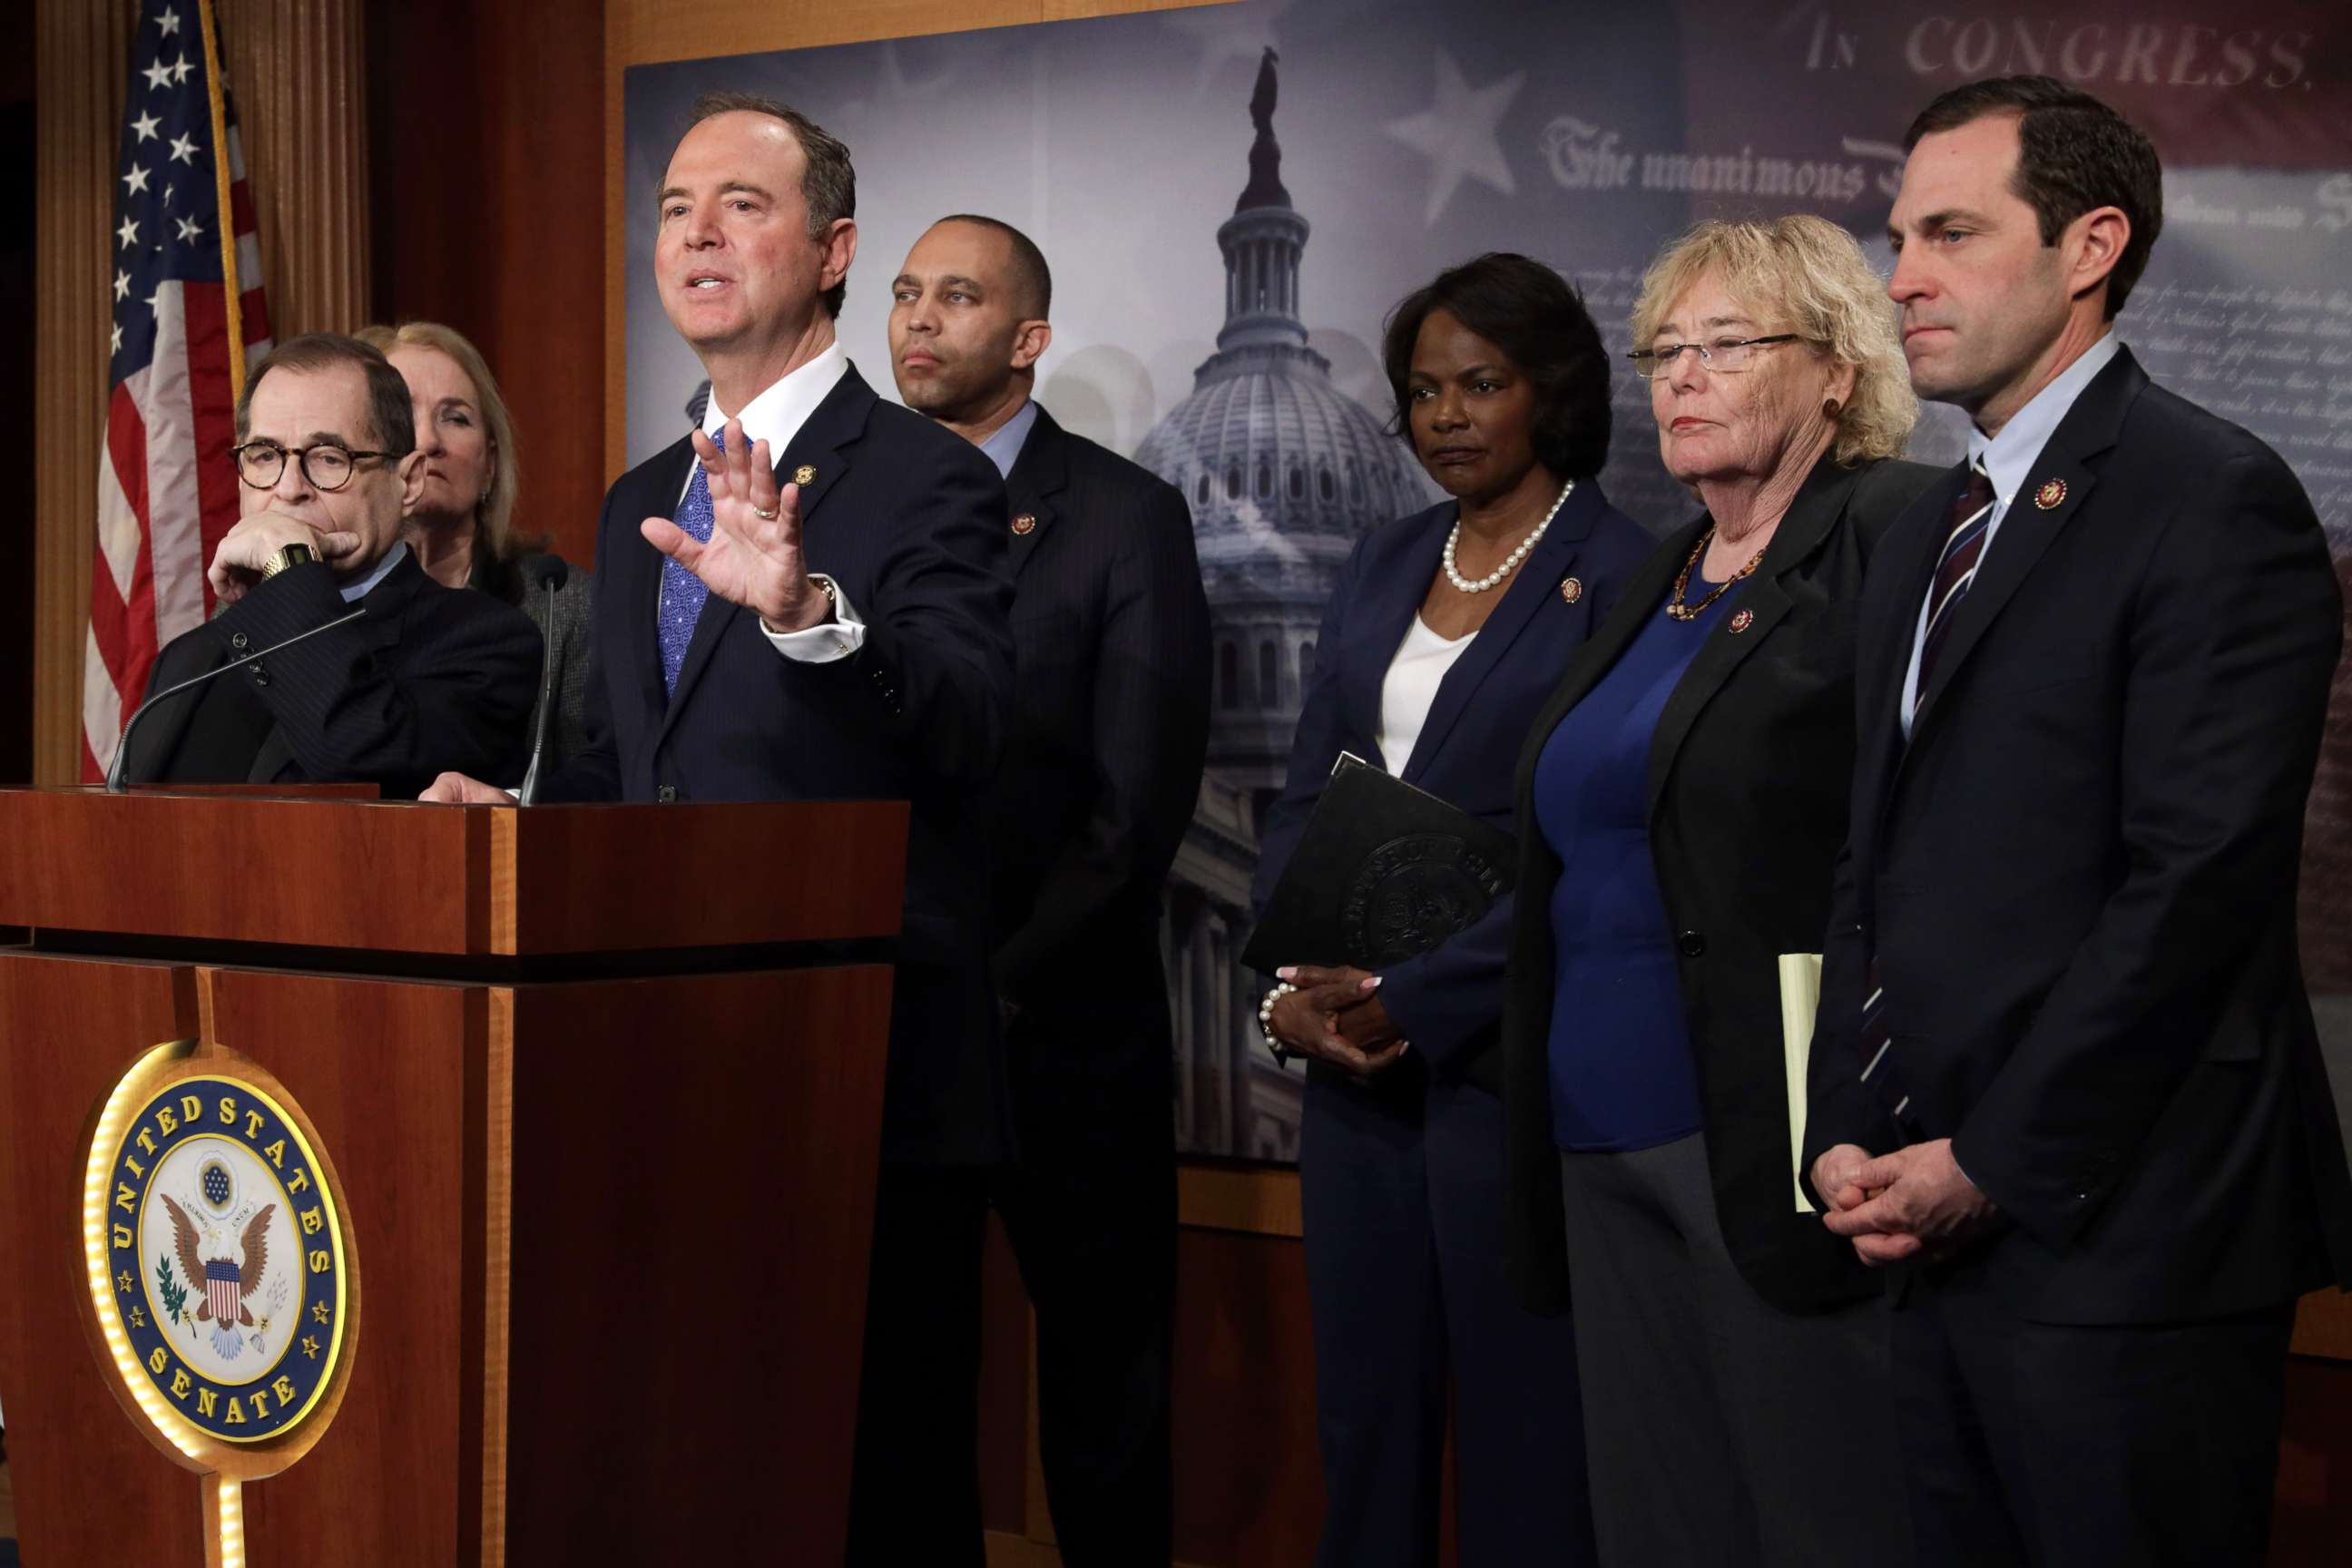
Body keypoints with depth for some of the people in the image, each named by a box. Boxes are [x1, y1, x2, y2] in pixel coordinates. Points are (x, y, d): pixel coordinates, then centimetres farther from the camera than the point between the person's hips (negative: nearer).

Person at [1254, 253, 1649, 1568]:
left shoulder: (1618, 576, -7)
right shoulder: (1385, 568, 13)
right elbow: (1308, 795, 12)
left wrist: (1408, 1002, -15)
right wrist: (1296, 986, -4)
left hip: (1504, 1056, -6)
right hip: (1353, 1058, 6)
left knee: (1522, 1429, 1)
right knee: (1365, 1410, 10)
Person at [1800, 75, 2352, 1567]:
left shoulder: (2216, 503, -9)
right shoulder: (1926, 536, 18)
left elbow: (2198, 878, -16)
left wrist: (1995, 1162, -13)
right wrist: (1847, 1133, 4)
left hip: (2116, 1233, -7)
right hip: (1944, 1232, 7)